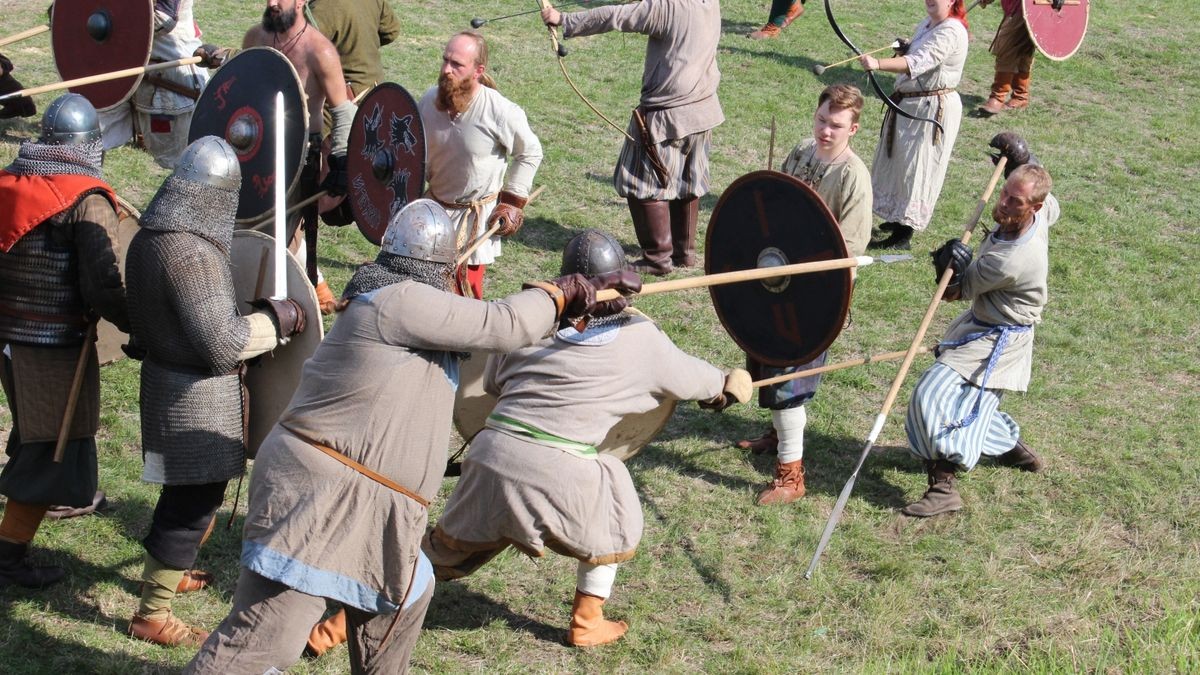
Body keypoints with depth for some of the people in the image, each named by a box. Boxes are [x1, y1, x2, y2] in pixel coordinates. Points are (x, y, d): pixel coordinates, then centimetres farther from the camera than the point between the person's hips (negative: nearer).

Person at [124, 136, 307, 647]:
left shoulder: (148, 239, 3)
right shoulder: (193, 254, -26)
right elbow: (221, 341, -27)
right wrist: (281, 318, -15)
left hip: (164, 373, 10)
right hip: (198, 394, -10)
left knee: (188, 489, 27)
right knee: (195, 500, 1)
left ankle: (167, 572, 45)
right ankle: (152, 615, 8)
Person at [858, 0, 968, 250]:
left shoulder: (950, 31, -21)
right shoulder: (928, 24, 9)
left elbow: (919, 62, -36)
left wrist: (878, 64, -46)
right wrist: (904, 48, 5)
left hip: (932, 109, -10)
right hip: (910, 103, 10)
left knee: (915, 169, -6)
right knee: (900, 162, 18)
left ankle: (903, 235, -1)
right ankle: (899, 219, 33)